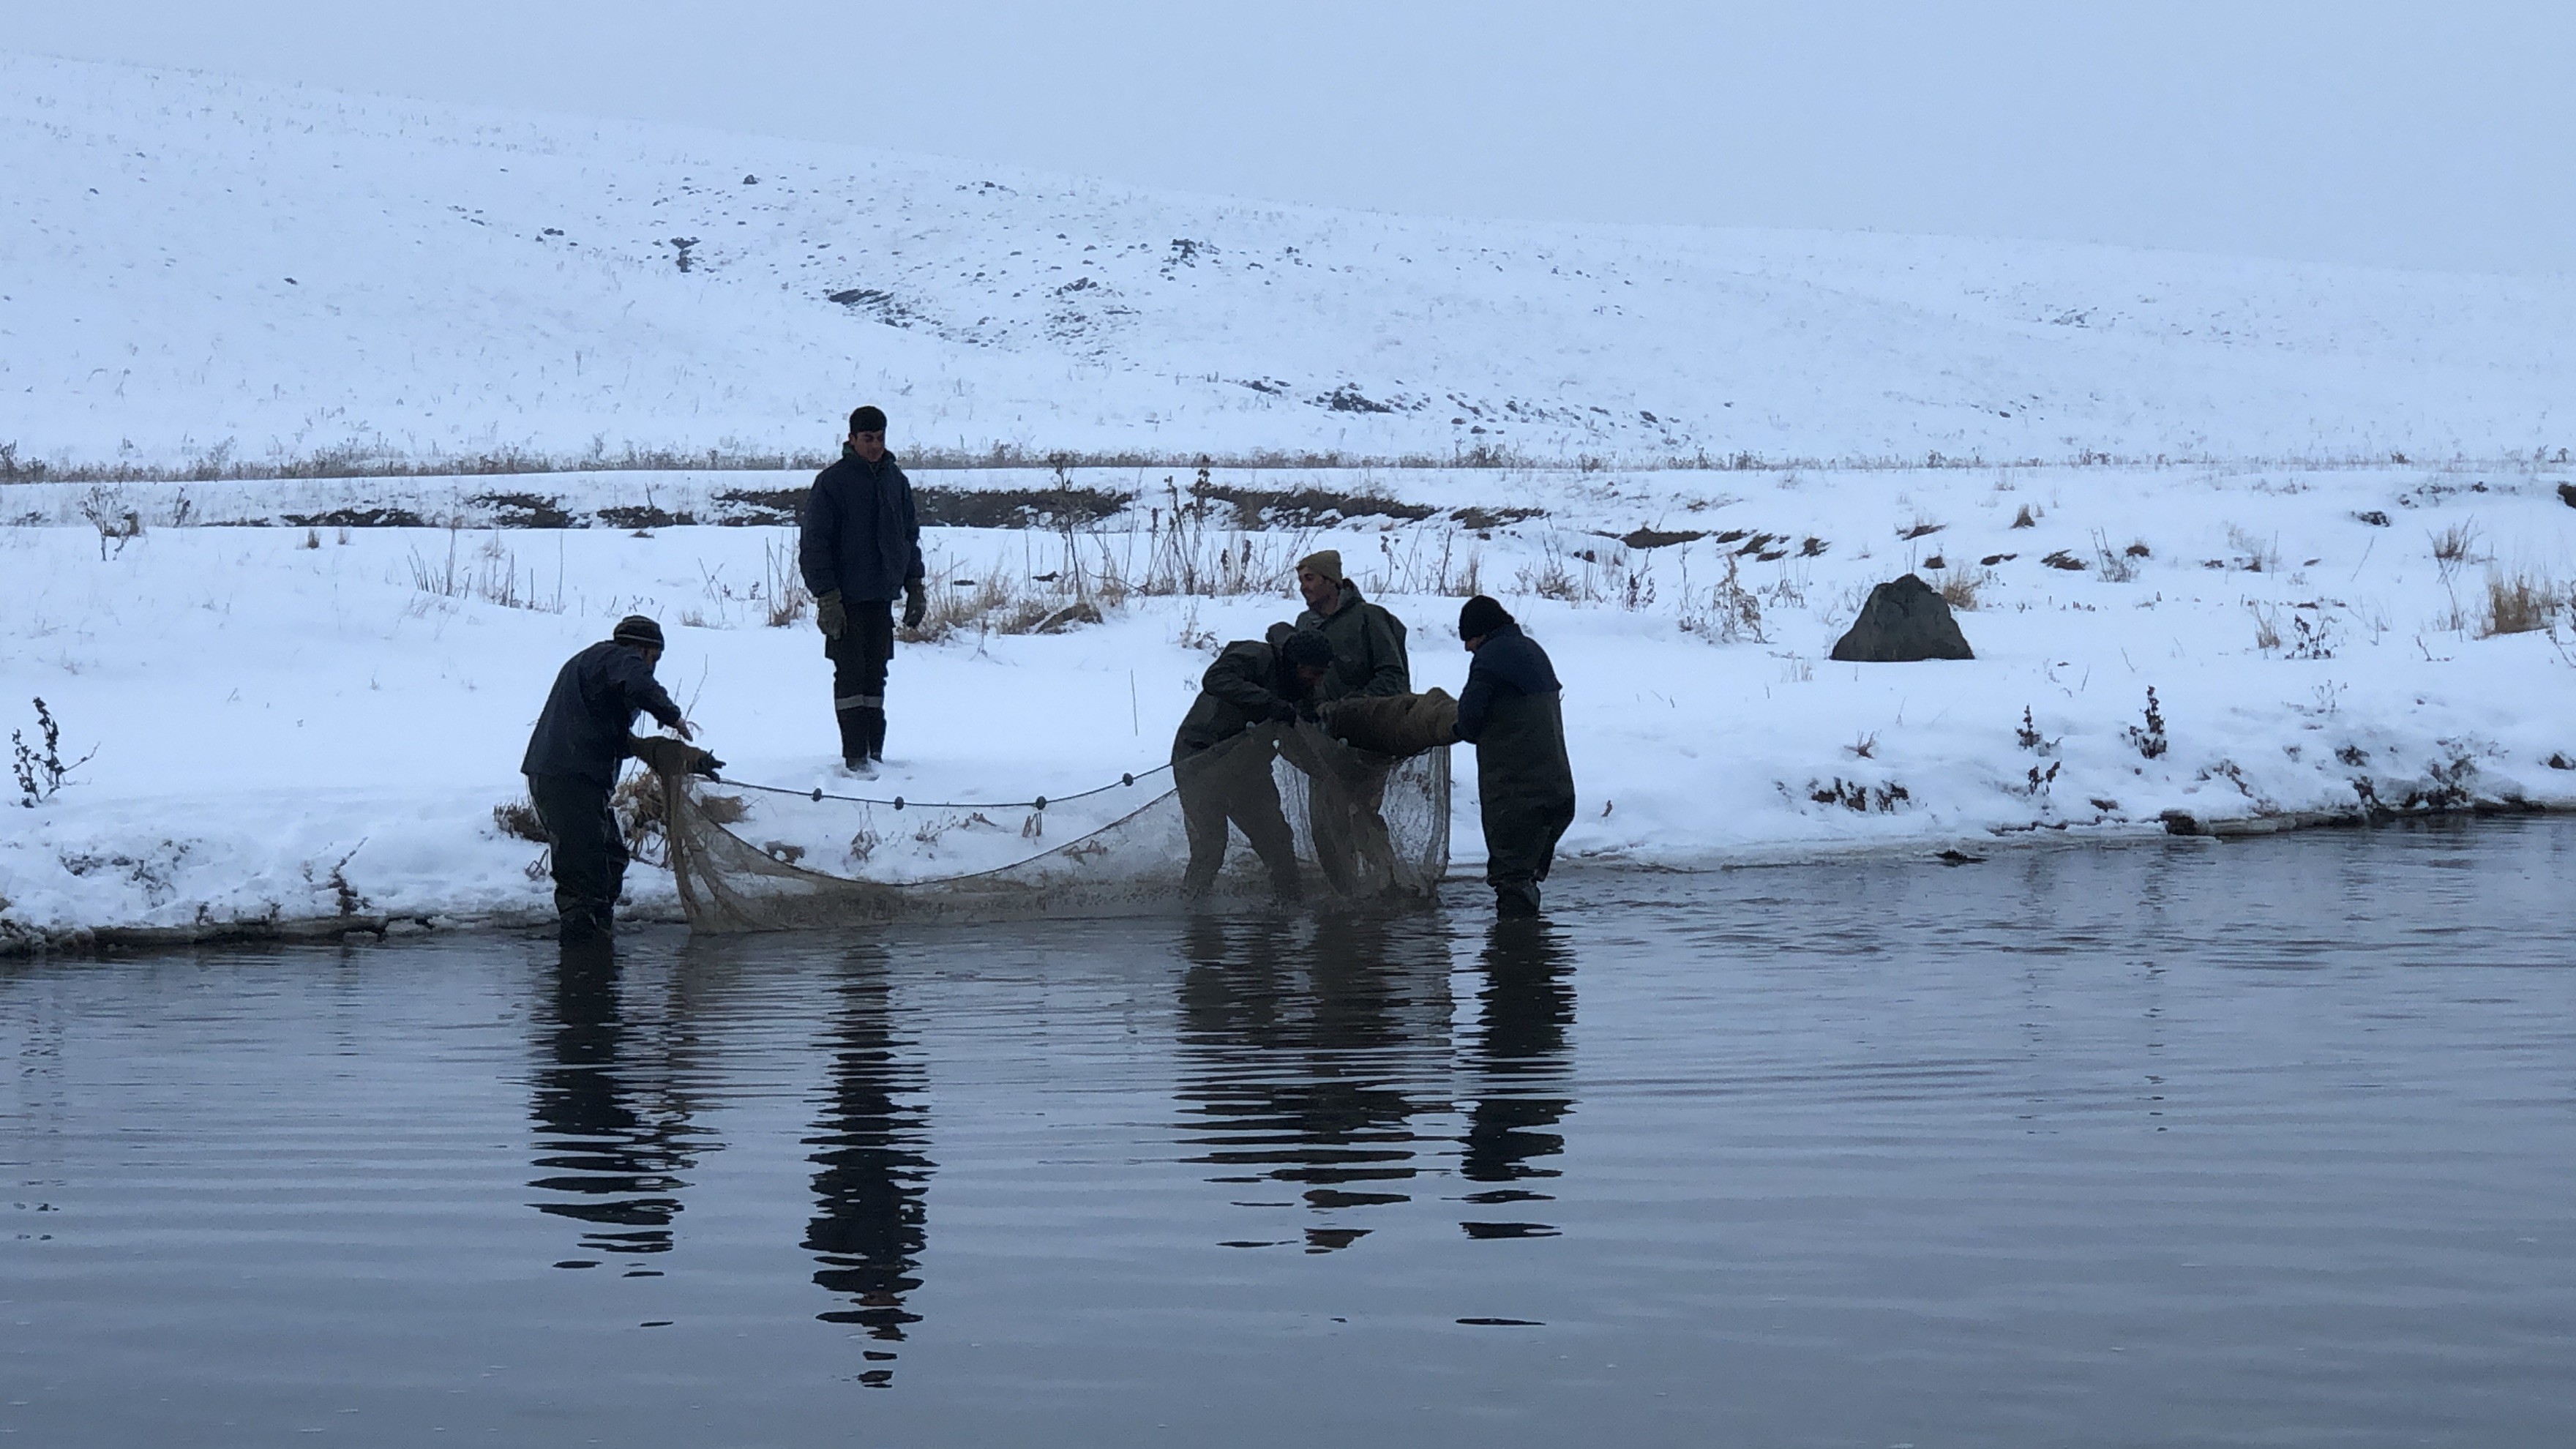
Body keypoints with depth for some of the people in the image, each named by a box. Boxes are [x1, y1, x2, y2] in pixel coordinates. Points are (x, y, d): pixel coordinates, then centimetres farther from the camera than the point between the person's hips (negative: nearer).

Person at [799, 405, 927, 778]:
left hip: (882, 596, 5)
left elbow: (910, 537, 20)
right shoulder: (833, 482, -7)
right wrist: (826, 596, -15)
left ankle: (874, 751, 13)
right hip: (845, 599, -5)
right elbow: (813, 542, -8)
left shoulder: (896, 481, 10)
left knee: (876, 675, 8)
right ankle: (855, 756, -4)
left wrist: (915, 587, 14)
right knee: (851, 674, -5)